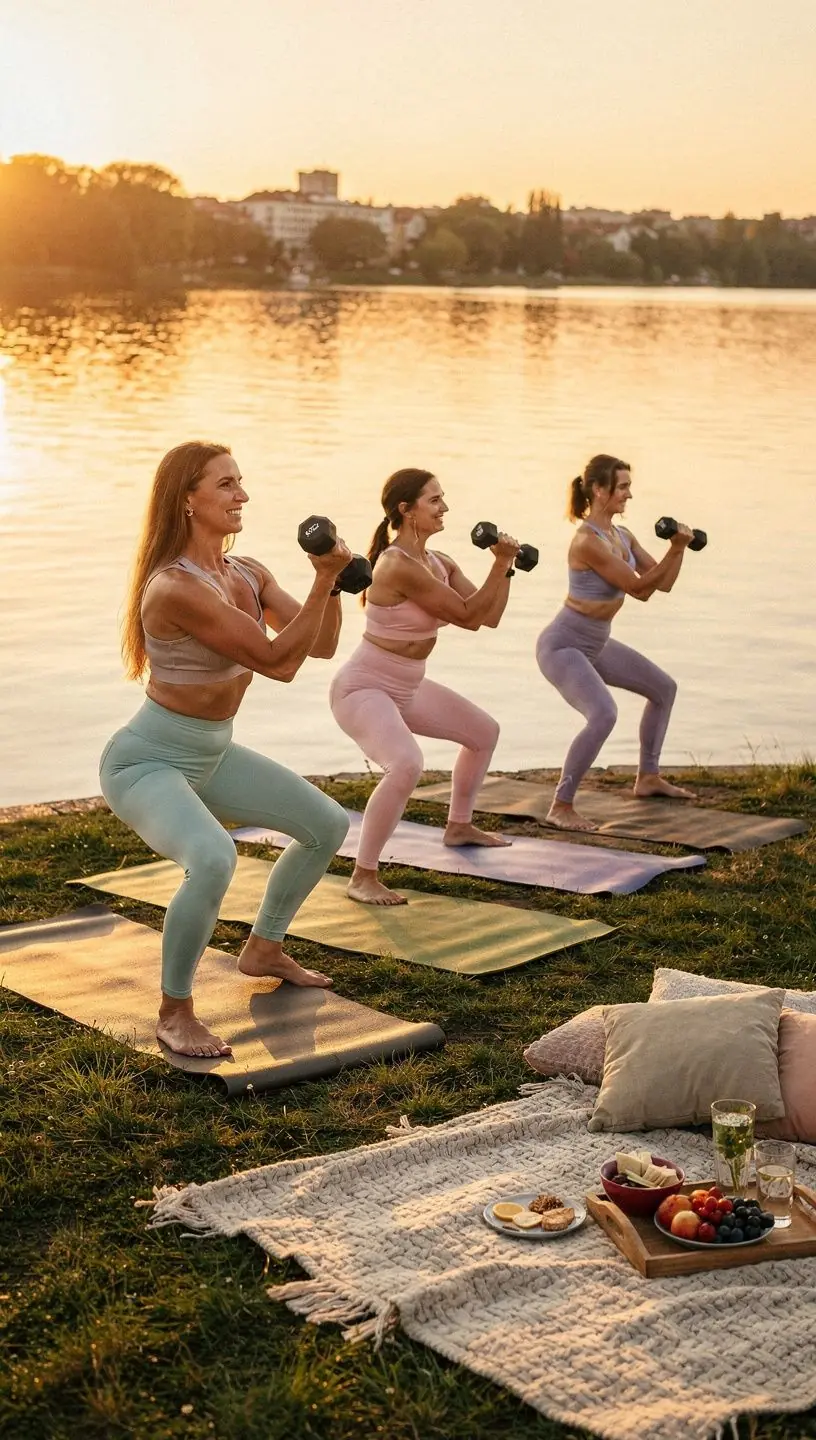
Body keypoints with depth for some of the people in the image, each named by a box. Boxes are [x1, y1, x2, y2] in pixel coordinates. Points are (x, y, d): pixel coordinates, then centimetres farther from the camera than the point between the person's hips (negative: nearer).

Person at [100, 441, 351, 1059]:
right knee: (214, 859, -36)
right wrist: (324, 580, -27)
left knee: (328, 825, 16)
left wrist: (331, 580, -15)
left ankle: (263, 950, 36)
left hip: (212, 754, 9)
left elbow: (322, 646, 0)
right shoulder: (175, 588, -28)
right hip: (147, 762, -9)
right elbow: (279, 663, -28)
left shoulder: (249, 573, 0)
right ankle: (175, 1012, -15)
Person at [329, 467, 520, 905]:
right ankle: (363, 878, -24)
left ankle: (459, 826, 44)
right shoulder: (398, 565, -26)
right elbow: (468, 616, -22)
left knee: (485, 732, 24)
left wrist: (505, 567, -5)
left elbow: (489, 617, 5)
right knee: (407, 765, -36)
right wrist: (501, 564, -16)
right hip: (362, 688, -10)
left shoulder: (439, 563, 2)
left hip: (407, 687, 10)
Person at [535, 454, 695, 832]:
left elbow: (663, 582, 6)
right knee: (603, 715, -32)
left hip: (596, 644, 10)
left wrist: (679, 548, -8)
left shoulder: (623, 536, 4)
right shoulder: (588, 542, -25)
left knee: (664, 687, 21)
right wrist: (675, 549, -20)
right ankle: (560, 808, -20)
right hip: (562, 645, -10)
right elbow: (641, 589, -23)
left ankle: (647, 778, 35)